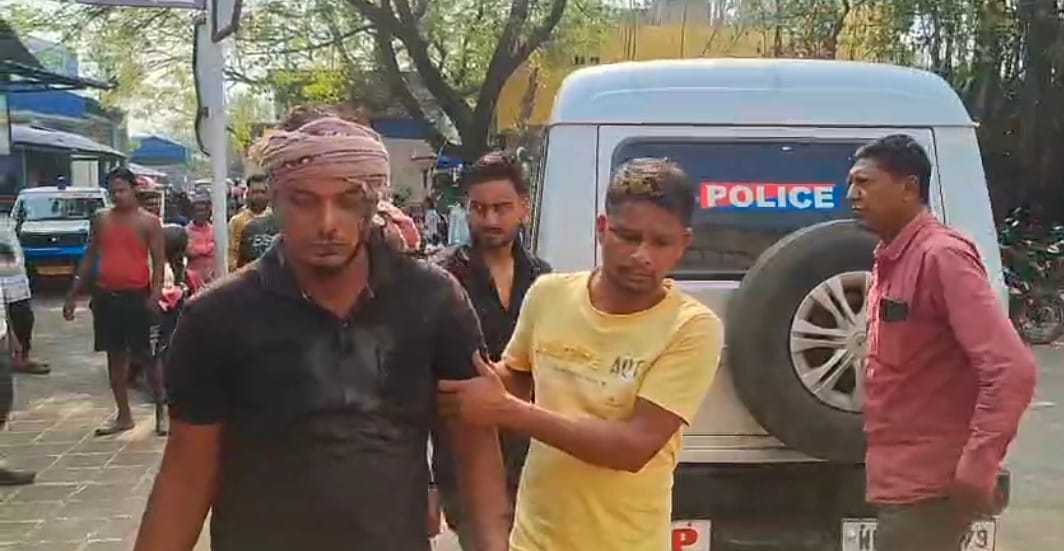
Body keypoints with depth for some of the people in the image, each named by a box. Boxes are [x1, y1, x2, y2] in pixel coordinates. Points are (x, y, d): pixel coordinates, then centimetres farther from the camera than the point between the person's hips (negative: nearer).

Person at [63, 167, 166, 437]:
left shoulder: (148, 221, -3)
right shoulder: (101, 219, 9)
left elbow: (158, 261, -7)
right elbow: (89, 258, 14)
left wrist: (155, 293, -21)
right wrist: (73, 294, 11)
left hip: (136, 296, -5)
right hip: (105, 296, 5)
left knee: (145, 355, -1)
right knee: (115, 356, 10)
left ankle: (161, 409, 11)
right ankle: (124, 415, 18)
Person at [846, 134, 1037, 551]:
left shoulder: (941, 255, -16)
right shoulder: (890, 261, 11)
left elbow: (1011, 369, -23)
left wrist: (976, 467, -26)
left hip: (927, 486, -9)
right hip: (901, 480, 9)